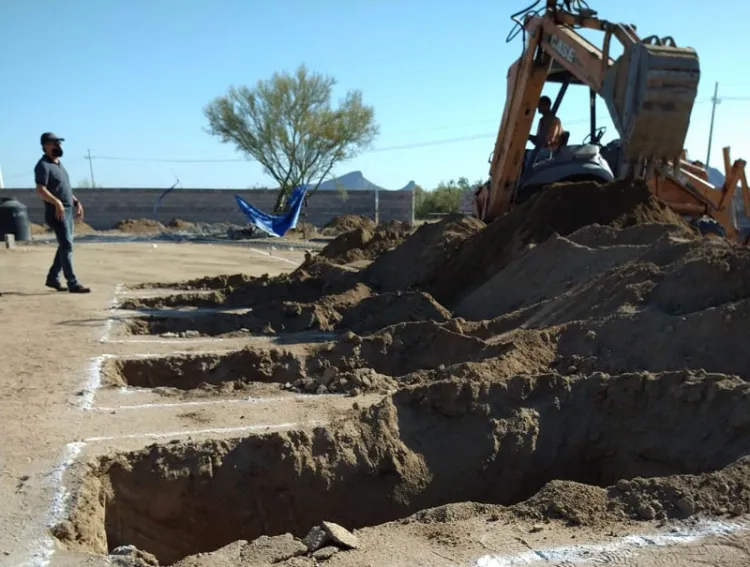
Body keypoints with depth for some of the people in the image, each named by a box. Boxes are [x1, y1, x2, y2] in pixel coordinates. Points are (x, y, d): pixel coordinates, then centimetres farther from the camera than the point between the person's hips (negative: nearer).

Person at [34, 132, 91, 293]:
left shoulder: (58, 164, 18)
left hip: (68, 210, 9)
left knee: (65, 246, 14)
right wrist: (57, 203, -34)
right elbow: (41, 190, -22)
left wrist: (76, 202, 18)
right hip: (56, 212, -9)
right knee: (67, 246, -10)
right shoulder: (43, 165, -12)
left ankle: (53, 278, 23)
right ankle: (73, 284, -9)